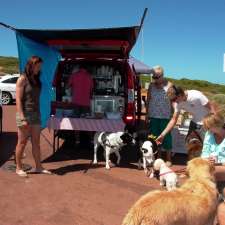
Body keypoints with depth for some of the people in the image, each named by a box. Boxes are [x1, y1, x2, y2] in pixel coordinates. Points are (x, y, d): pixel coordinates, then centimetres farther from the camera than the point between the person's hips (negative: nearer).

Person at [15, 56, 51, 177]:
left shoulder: (36, 79, 12)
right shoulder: (22, 79, -8)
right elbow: (18, 99, -13)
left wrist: (38, 114, 8)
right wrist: (22, 118, -19)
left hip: (36, 114, 6)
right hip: (25, 114, -6)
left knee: (36, 142, 10)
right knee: (22, 143, 4)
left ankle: (38, 167, 18)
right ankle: (18, 168, 16)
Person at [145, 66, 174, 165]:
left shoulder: (169, 85, -4)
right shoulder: (151, 85, 6)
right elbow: (148, 100, 10)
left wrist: (173, 115, -7)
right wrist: (147, 114, 8)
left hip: (165, 116, -4)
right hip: (153, 116, 4)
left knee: (166, 137, 2)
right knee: (155, 137, 11)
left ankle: (168, 159, 15)